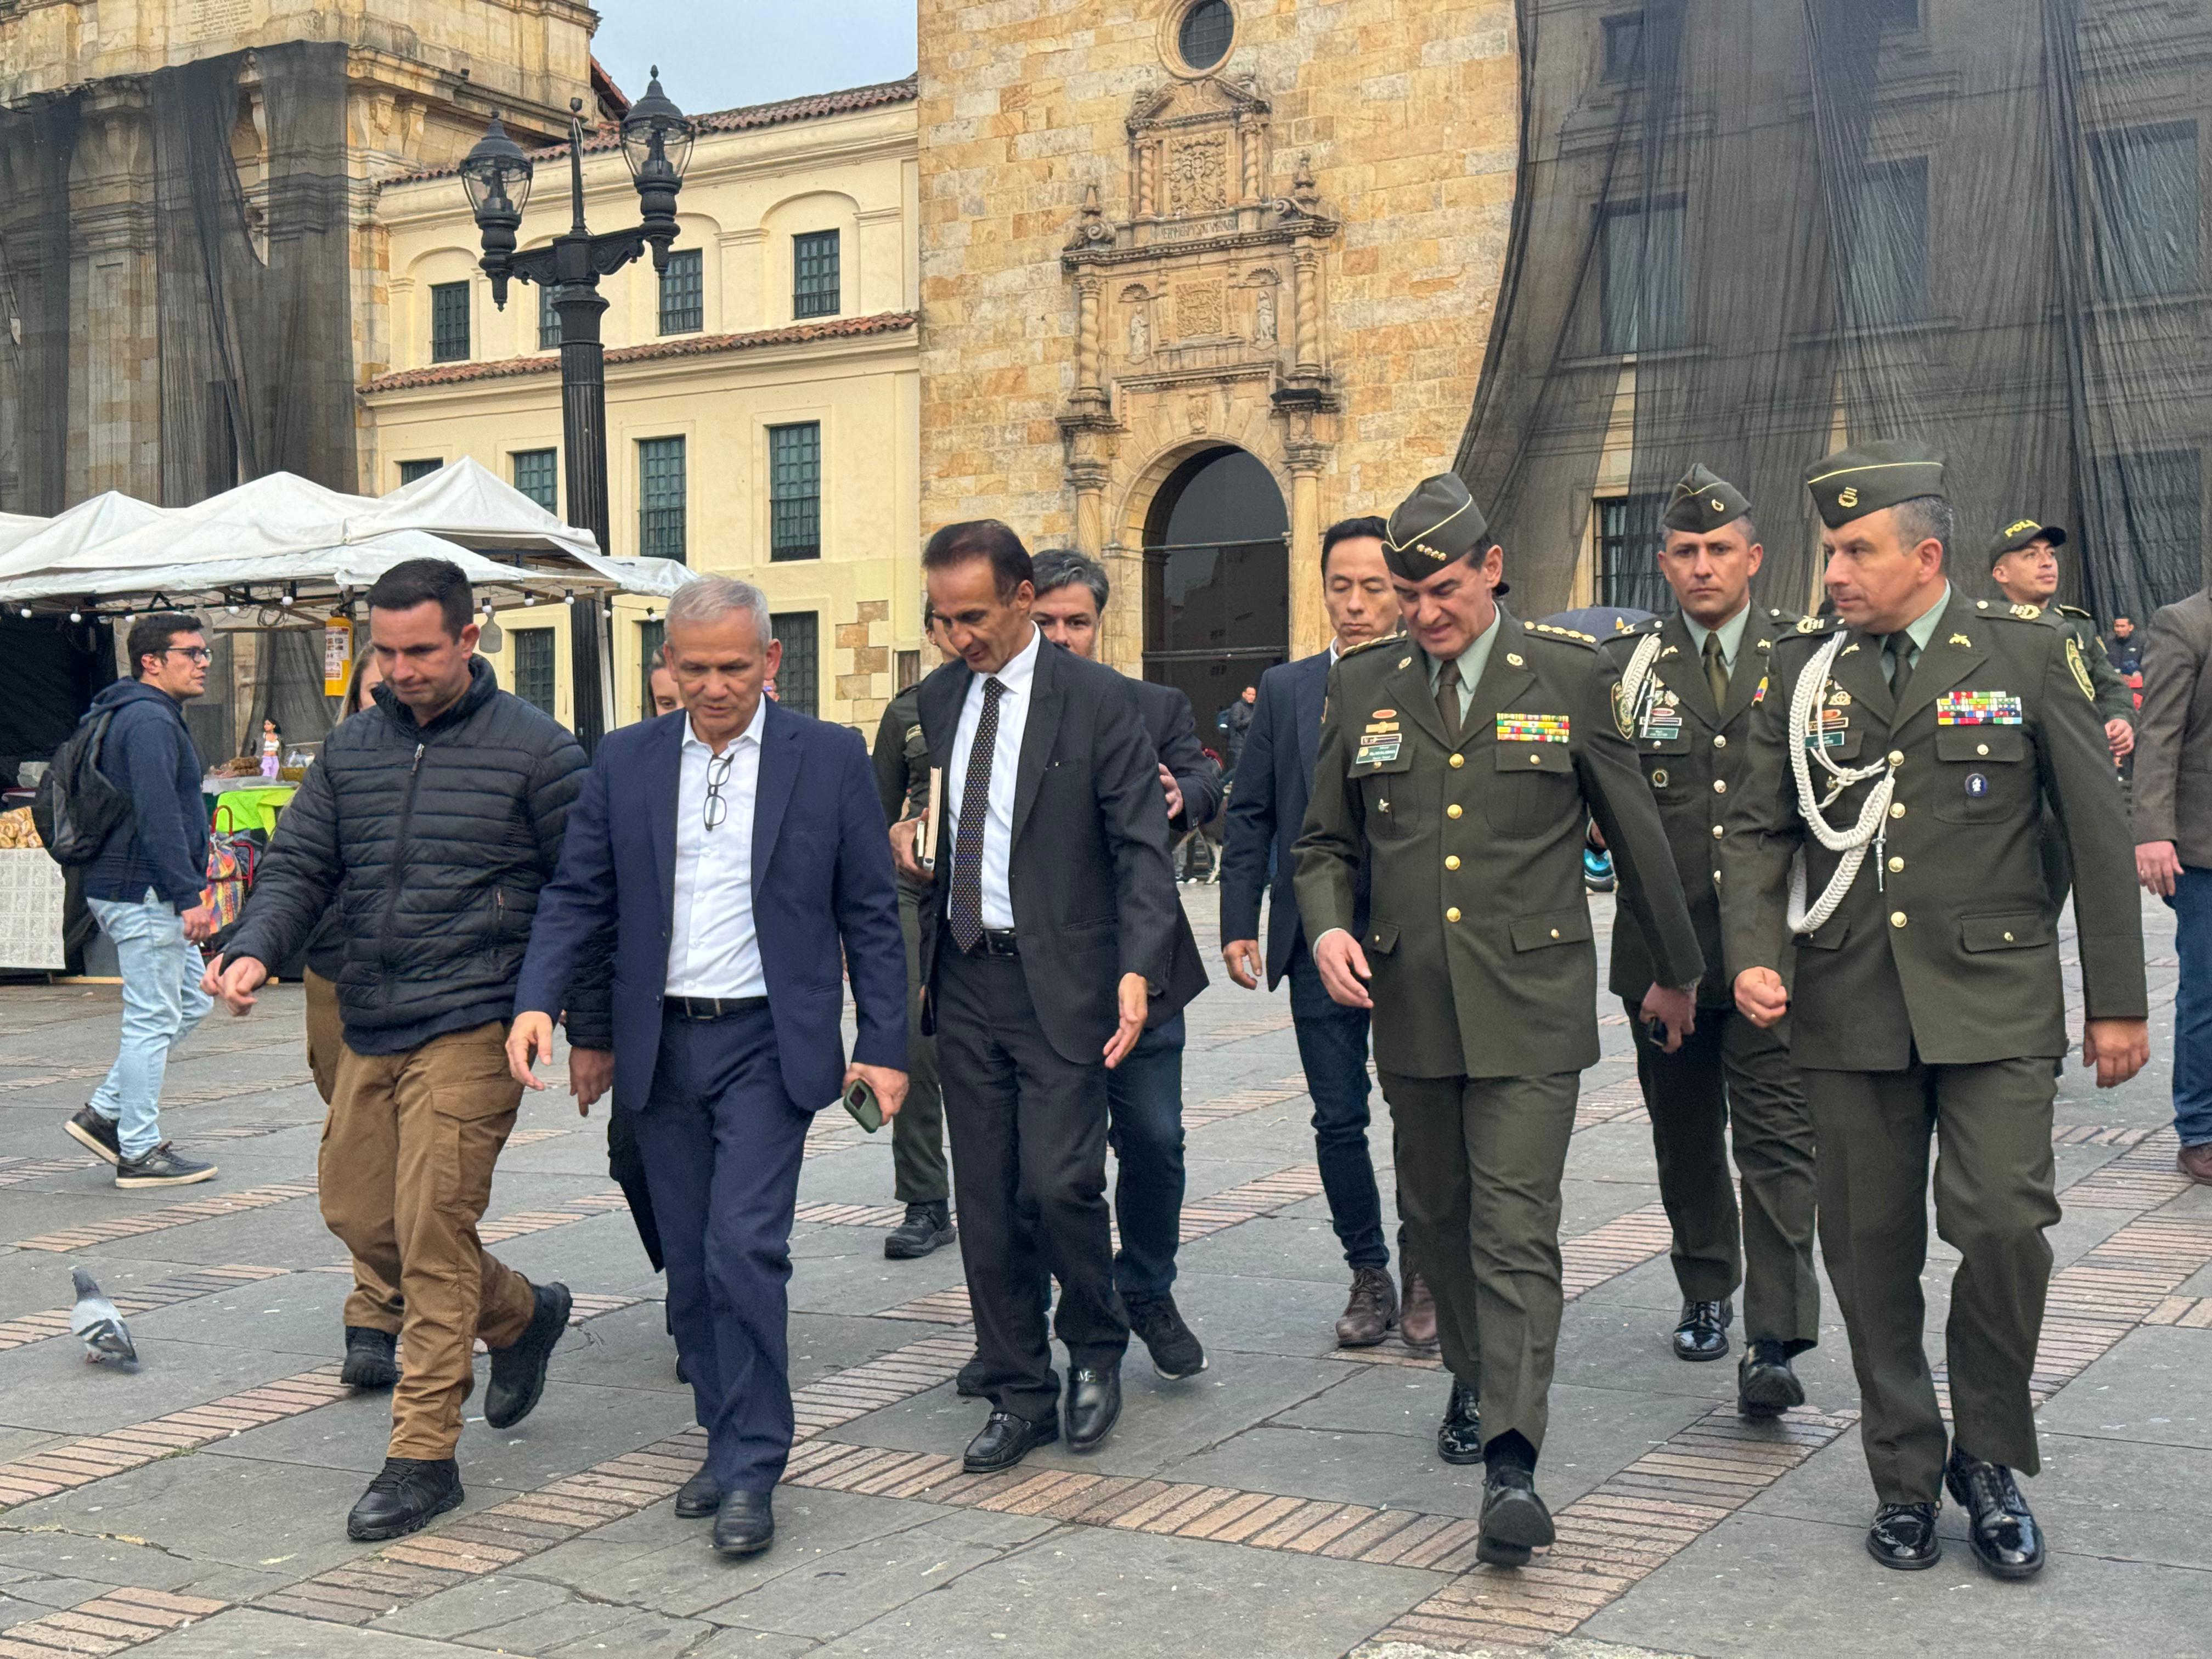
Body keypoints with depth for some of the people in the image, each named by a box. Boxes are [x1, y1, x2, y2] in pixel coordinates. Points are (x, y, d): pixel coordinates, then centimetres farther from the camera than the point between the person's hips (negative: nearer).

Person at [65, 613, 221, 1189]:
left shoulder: (151, 717, 19)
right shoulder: (149, 720, -15)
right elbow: (158, 816, -23)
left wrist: (186, 889, 23)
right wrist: (189, 895, -23)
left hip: (141, 893, 11)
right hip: (144, 894, -11)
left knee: (191, 1002, 16)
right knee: (153, 1019, -4)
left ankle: (104, 1113, 17)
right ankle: (140, 1152, 3)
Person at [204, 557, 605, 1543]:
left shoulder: (535, 751, -5)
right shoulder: (351, 750, 11)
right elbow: (300, 866, 10)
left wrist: (591, 1032, -2)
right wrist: (254, 950, -11)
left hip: (472, 1029, -7)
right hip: (371, 1028, 7)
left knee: (431, 1235, -8)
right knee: (356, 1213, 11)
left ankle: (424, 1459, 3)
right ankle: (521, 1315, 34)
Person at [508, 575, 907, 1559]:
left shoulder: (829, 758, 0)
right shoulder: (625, 763, 6)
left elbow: (869, 913, 2)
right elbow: (577, 896, 6)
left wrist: (884, 1046, -3)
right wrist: (539, 1001, -11)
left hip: (768, 1045, -3)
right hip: (662, 1048, 4)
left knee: (744, 1248, -13)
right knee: (690, 1265, 10)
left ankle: (751, 1473, -2)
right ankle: (729, 1443, 25)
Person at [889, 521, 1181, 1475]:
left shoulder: (1098, 701, -6)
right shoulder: (938, 699, 11)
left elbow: (1141, 849, -9)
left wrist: (1138, 970, -20)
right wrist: (908, 846, 5)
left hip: (1060, 978, -5)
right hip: (964, 978, 5)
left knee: (1059, 1181, -11)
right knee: (986, 1200, 7)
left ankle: (1096, 1346, 17)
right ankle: (1018, 1395, 19)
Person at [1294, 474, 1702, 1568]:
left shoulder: (1568, 675, -1)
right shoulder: (1361, 688, 7)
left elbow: (1633, 829, 8)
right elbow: (1325, 841, 14)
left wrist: (1677, 969, 16)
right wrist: (1328, 925, -8)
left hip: (1529, 1003, -3)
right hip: (1410, 1005, 4)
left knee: (1516, 1228, -9)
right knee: (1437, 1215, 16)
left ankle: (1510, 1460, -9)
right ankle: (1473, 1376, 38)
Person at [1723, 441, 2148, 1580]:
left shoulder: (2026, 654, 1)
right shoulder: (1802, 669, 7)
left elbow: (2098, 832, 3)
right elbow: (1757, 830, 10)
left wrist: (2116, 1002, 2)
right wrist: (1752, 954, -7)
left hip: (1991, 1001, -2)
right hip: (1849, 1008, 3)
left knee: (2005, 1221, -12)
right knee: (1870, 1249, 7)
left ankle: (1988, 1456, 12)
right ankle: (1905, 1475, 23)